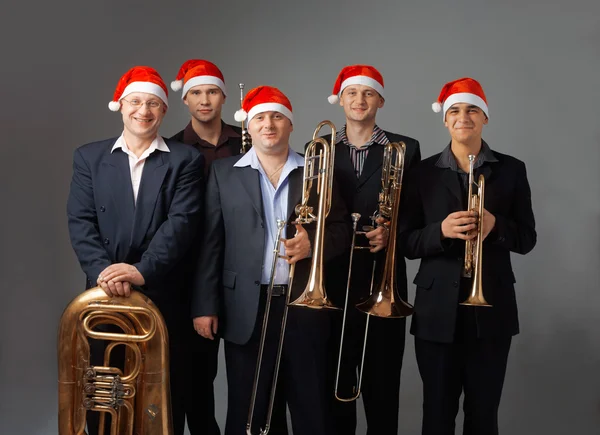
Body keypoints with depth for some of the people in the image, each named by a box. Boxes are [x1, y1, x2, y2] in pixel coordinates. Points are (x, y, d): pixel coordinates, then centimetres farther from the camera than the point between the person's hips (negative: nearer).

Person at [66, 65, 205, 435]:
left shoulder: (186, 160, 3)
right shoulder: (89, 157, 9)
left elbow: (181, 222, -9)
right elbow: (80, 222, -1)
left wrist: (142, 270, -21)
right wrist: (102, 271, -17)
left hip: (163, 297, -1)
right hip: (104, 296, 2)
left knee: (164, 401, 8)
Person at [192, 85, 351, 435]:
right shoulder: (224, 172, 6)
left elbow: (342, 228, 9)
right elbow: (211, 242, 3)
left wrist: (314, 242, -12)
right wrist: (205, 305, -2)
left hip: (304, 305, 0)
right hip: (247, 309, 0)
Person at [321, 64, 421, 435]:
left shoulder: (405, 149, 6)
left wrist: (392, 232, -12)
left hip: (383, 280, -1)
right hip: (333, 279, 1)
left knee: (382, 385, 4)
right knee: (333, 383, 7)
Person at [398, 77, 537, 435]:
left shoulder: (511, 170, 4)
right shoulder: (424, 173, 3)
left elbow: (527, 239, 4)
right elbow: (407, 243, 1)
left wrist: (496, 226, -17)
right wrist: (441, 230, -18)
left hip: (491, 308, 0)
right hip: (438, 310, 0)